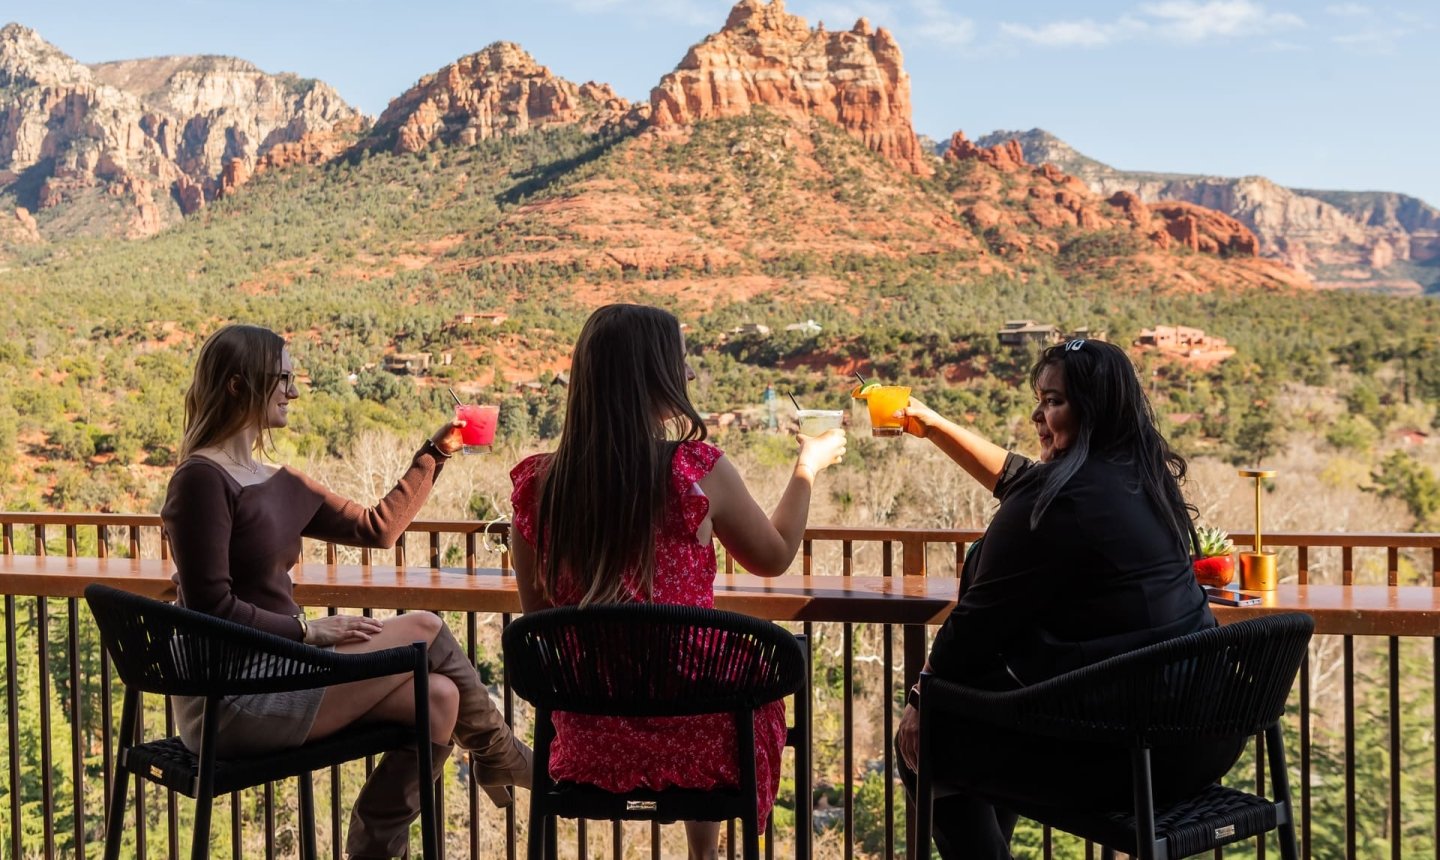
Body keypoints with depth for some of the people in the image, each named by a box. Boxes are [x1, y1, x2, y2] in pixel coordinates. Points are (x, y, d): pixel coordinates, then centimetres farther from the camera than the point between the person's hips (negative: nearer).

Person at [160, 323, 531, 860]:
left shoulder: (278, 483, 14)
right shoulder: (202, 479, -12)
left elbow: (376, 529, 18)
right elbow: (211, 606, -17)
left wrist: (435, 452, 19)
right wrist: (308, 629, -16)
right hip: (229, 703, -9)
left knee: (438, 698, -9)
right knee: (424, 630, -10)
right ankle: (501, 758, 11)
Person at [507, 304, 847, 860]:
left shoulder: (537, 484, -7)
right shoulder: (698, 472, -16)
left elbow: (538, 616, 5)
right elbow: (774, 558, 3)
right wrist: (808, 467, 18)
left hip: (587, 744, 3)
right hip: (692, 740, -3)